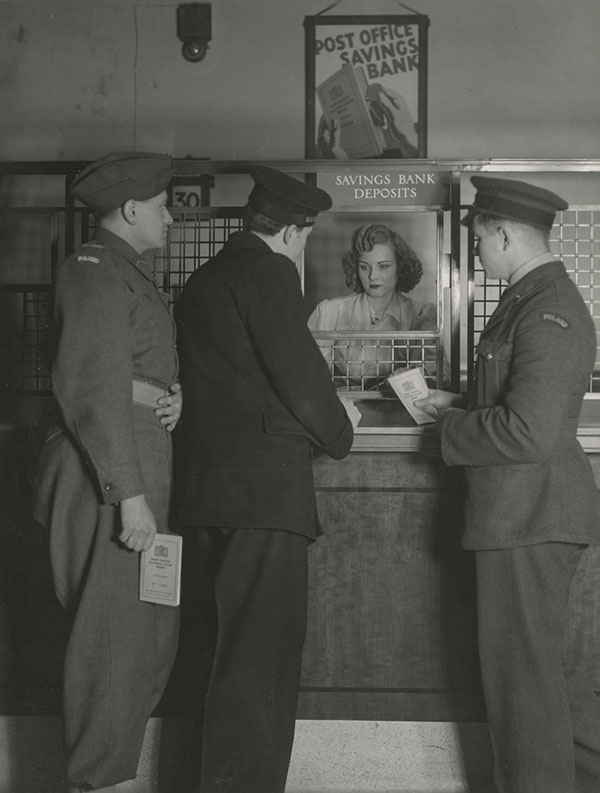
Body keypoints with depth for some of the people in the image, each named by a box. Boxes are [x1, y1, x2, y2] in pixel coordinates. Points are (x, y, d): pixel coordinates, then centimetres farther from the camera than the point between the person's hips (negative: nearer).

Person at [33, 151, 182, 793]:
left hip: (137, 470, 10)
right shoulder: (97, 271, -12)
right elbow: (95, 389, -20)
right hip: (111, 476, -10)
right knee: (114, 633, -4)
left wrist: (171, 394, 1)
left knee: (153, 628, 14)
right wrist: (130, 495, -23)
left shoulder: (126, 273, 19)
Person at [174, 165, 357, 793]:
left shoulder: (199, 282, 18)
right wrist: (339, 431, 7)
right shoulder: (268, 273, -8)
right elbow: (302, 380, -13)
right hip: (265, 488, -9)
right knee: (262, 656, -5)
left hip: (202, 492, 9)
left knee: (221, 652, 16)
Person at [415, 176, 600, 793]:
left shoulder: (550, 313, -19)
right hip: (524, 515, 10)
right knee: (539, 662, 19)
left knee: (523, 669, 1)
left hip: (528, 518, -10)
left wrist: (449, 426, -11)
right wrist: (460, 405, 11)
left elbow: (527, 432, -25)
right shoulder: (533, 299, 13)